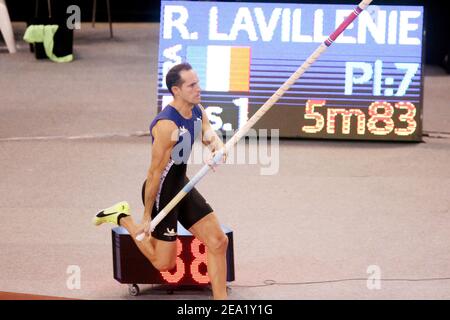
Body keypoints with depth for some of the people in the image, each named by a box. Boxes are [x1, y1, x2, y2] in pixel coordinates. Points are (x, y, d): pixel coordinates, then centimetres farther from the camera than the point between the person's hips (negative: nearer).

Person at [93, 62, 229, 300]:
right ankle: (122, 218, 22)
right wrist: (147, 217, -19)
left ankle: (220, 298, 16)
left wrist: (217, 147, -37)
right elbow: (154, 172, -24)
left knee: (218, 242, 6)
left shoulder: (197, 111, -1)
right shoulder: (167, 125, -29)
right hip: (162, 193, -9)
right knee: (164, 263, 5)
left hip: (182, 185, 9)